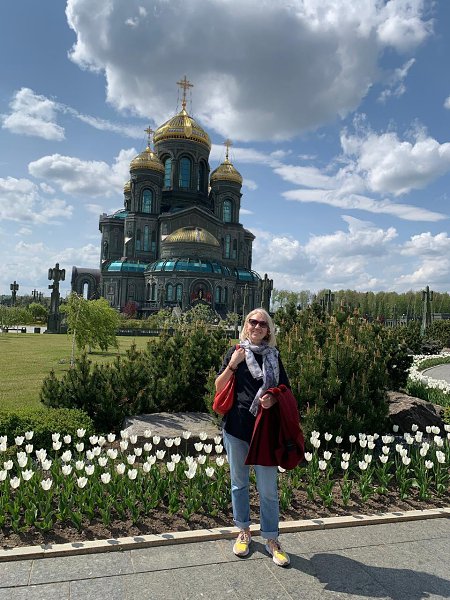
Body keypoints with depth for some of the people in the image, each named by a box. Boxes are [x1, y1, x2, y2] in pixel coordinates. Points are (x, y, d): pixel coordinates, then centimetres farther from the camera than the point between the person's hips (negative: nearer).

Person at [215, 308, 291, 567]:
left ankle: (272, 539, 22)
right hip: (237, 426, 0)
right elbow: (219, 387, 0)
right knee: (239, 482, 15)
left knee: (268, 487, 4)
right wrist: (232, 364, -14)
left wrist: (273, 399, -11)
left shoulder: (274, 355, 5)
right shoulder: (236, 352, 2)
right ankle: (244, 532, 34)